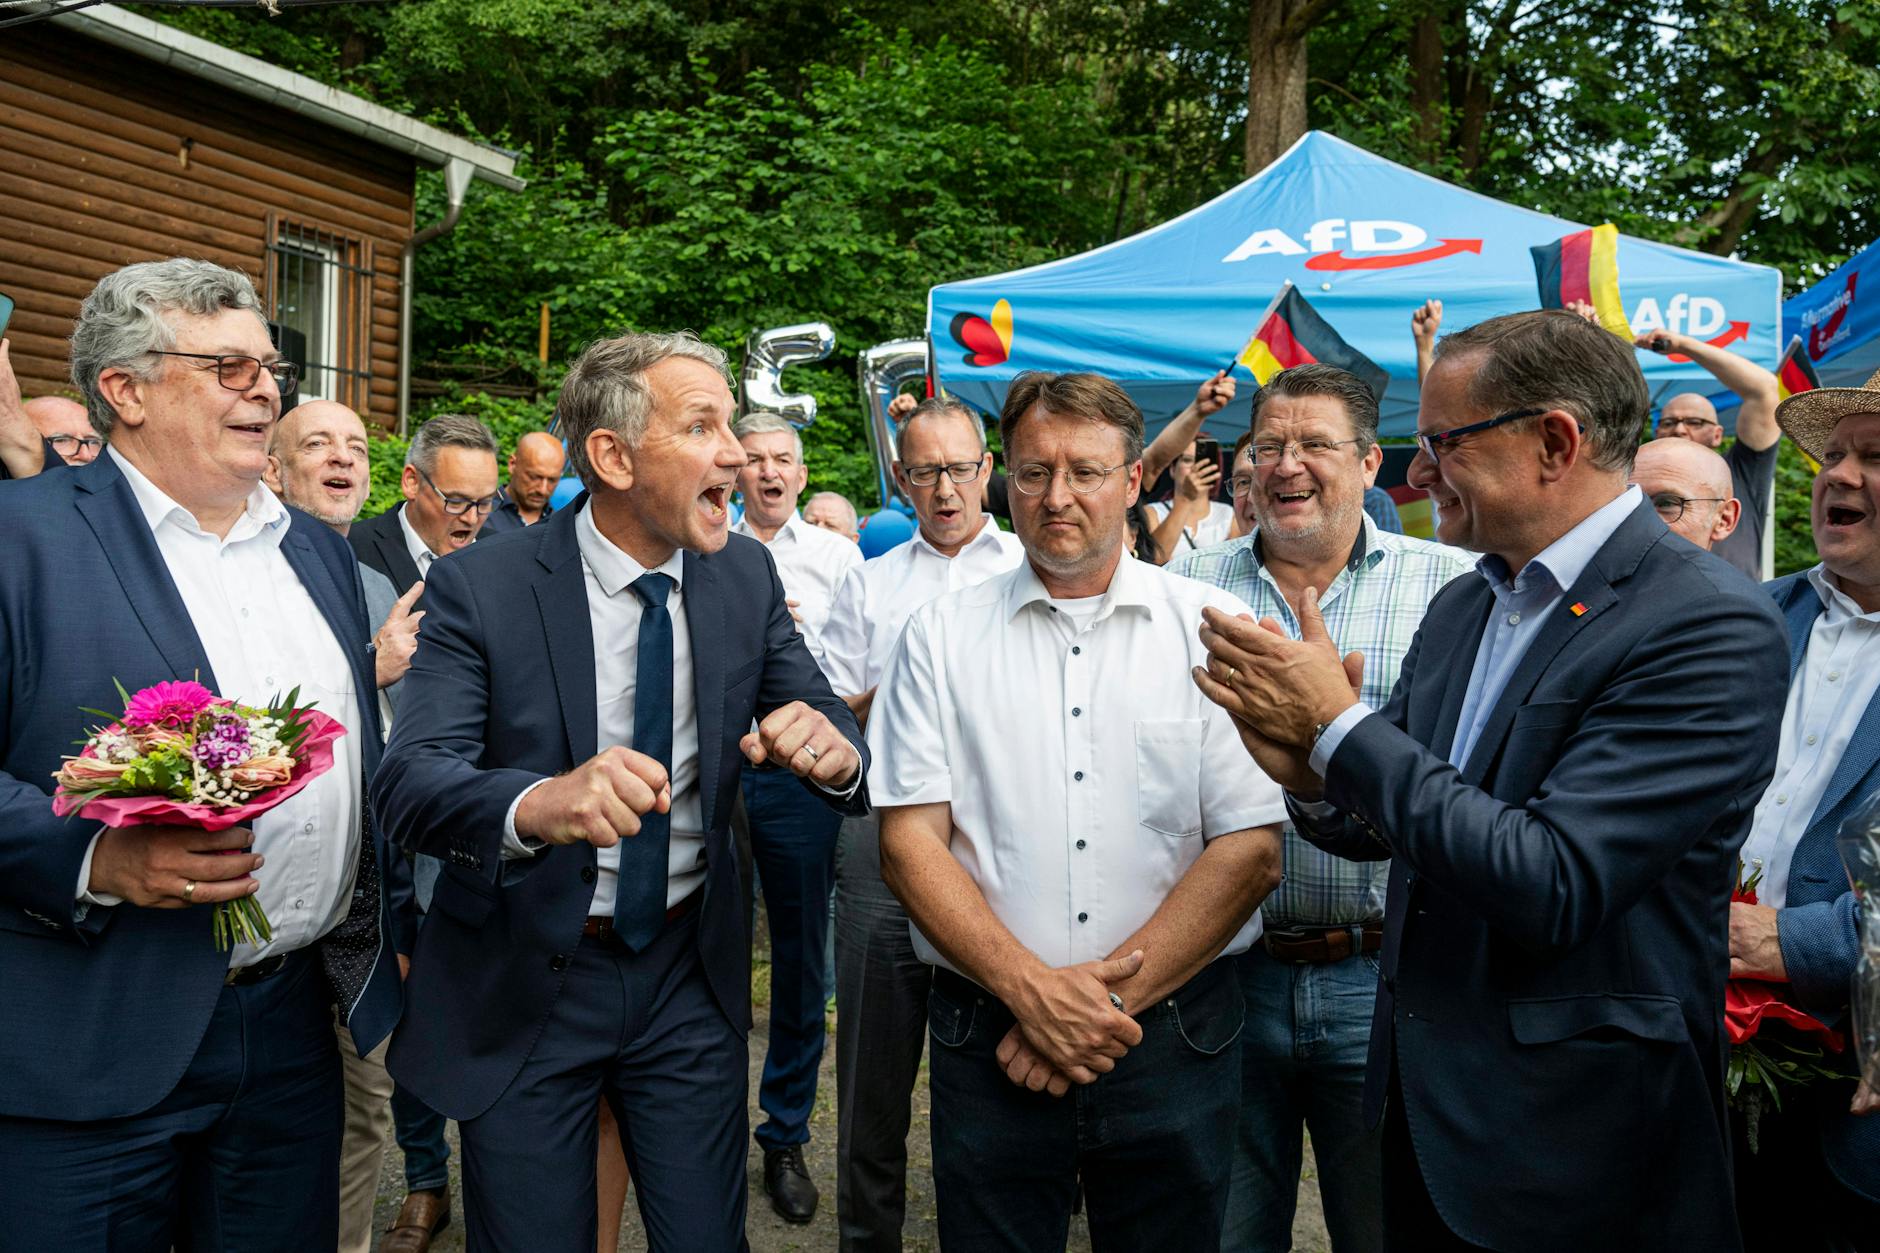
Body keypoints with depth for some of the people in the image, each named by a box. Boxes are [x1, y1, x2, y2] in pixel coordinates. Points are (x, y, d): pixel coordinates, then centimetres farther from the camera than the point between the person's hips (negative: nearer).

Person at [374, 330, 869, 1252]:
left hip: (691, 972, 3)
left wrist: (833, 748, -27)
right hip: (523, 986, -3)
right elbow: (409, 781, -25)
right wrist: (538, 802, -47)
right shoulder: (480, 588, -15)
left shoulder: (746, 576, -3)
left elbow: (829, 717, -1)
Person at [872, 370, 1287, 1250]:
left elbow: (1251, 852, -6)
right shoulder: (942, 635, 2)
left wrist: (1109, 998, -12)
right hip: (986, 1038, 0)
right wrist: (1032, 989, -14)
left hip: (1174, 1039, 0)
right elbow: (909, 842, -3)